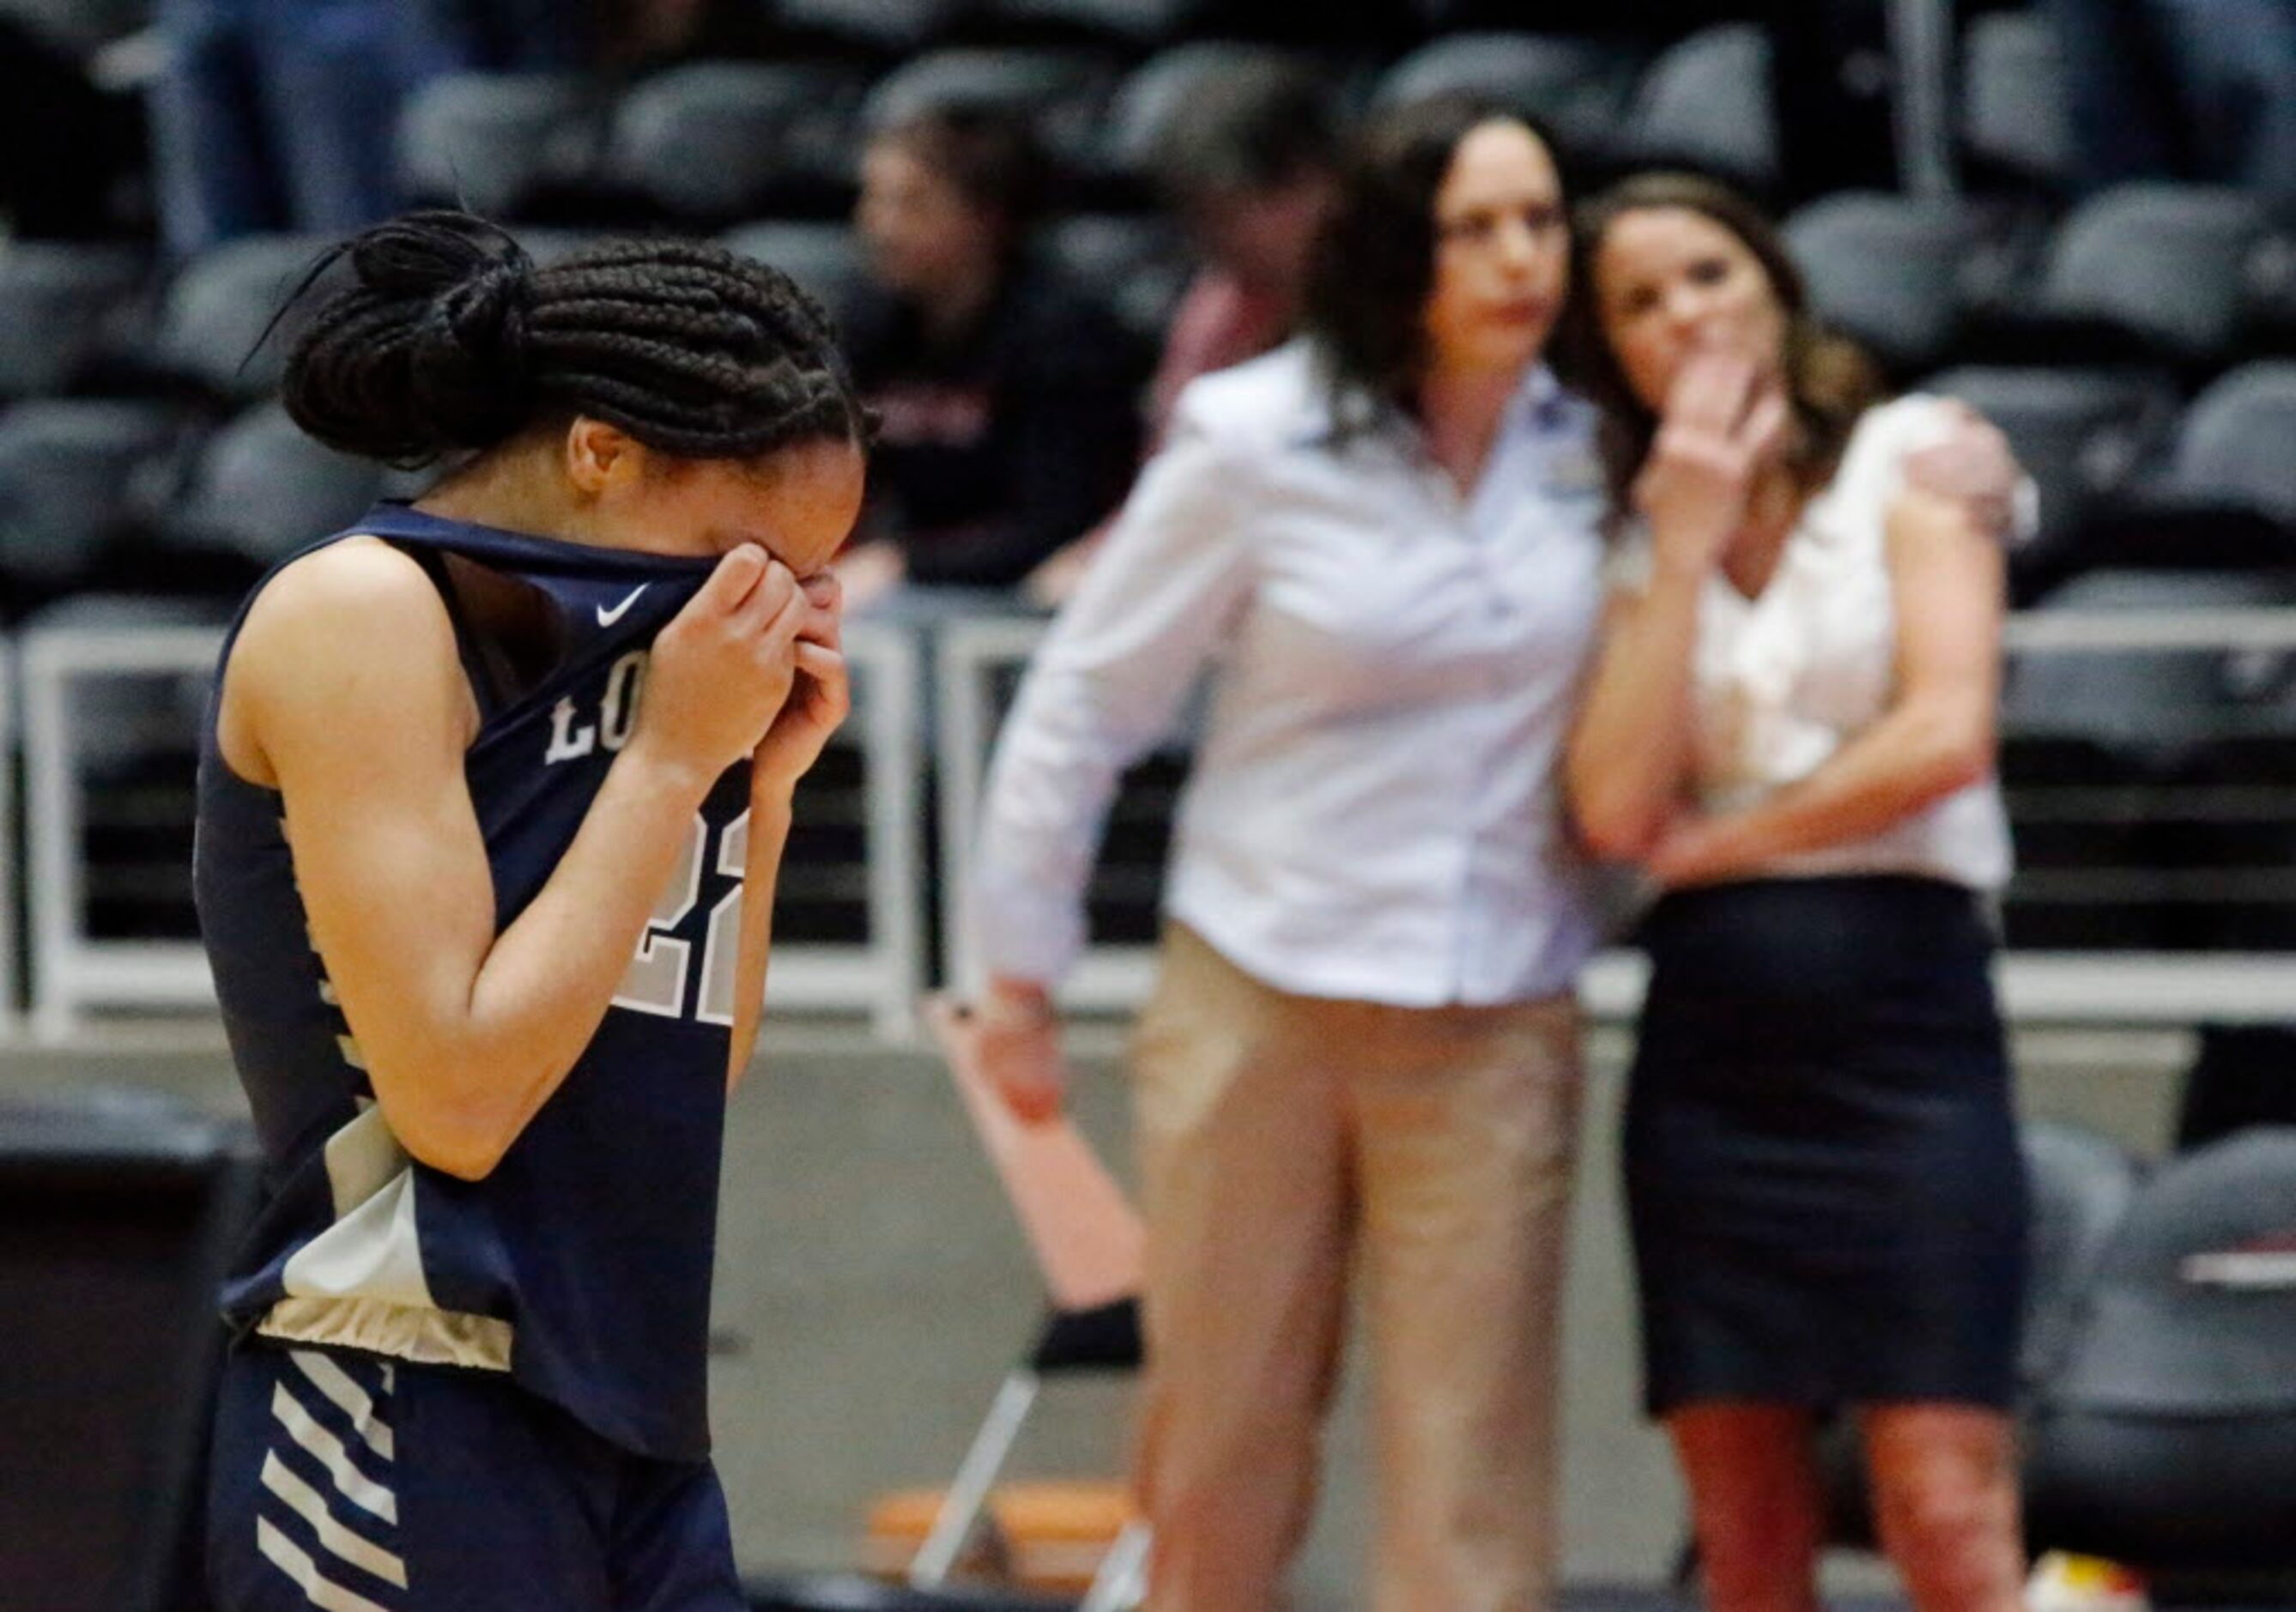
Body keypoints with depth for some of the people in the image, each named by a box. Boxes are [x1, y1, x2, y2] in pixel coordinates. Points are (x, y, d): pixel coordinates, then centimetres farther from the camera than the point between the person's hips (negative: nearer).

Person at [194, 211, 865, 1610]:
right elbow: (455, 1098, -18)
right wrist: (670, 759, -11)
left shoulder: (599, 648, 13)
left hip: (630, 1432, 8)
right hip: (409, 1431, -8)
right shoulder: (363, 615, -10)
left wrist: (759, 784, 6)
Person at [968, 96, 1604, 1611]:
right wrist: (1021, 972, 5)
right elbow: (1084, 702, 1)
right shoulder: (1254, 445, -6)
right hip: (1261, 1010, -1)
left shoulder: (1595, 448, 0)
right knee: (1223, 1440, 9)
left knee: (1475, 1478, -2)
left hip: (1499, 1029, 1)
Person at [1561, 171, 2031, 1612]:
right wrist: (1685, 542, -4)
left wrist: (1714, 842, -1)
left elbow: (1947, 734, -10)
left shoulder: (1916, 463, 3)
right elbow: (1617, 806, -4)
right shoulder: (1635, 538, 13)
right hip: (1710, 1040, 4)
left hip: (1901, 1019, -4)